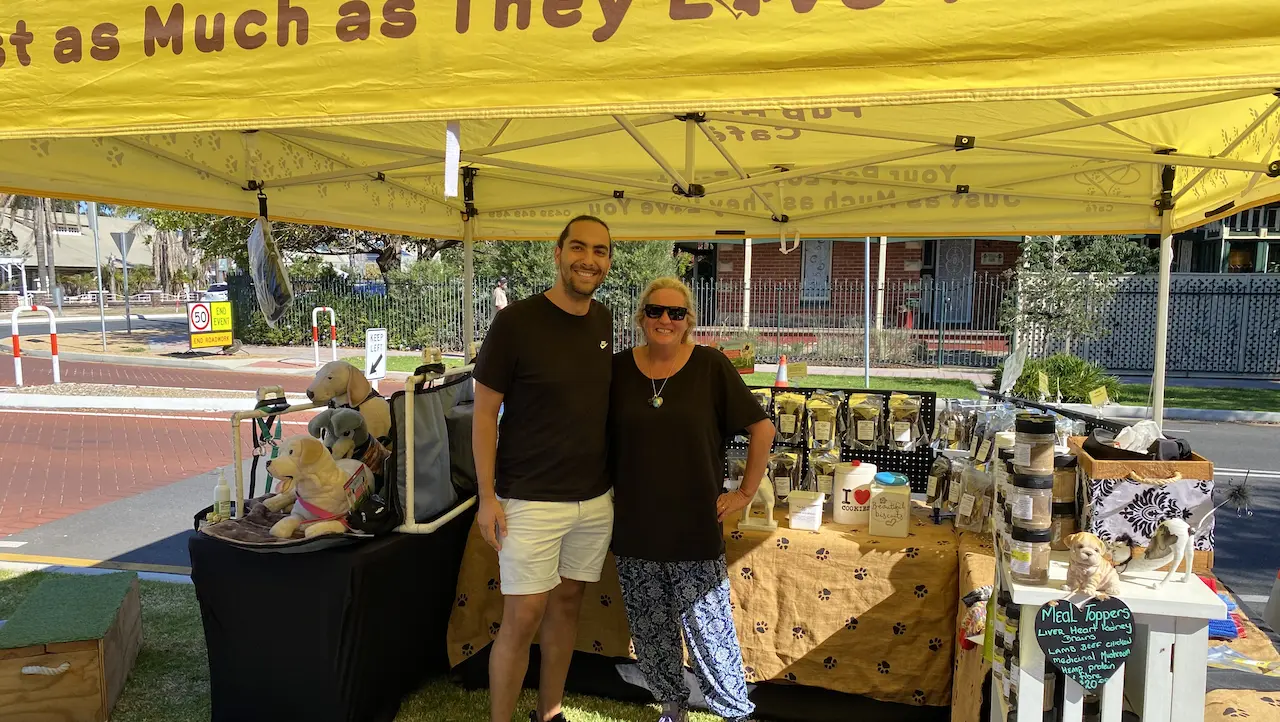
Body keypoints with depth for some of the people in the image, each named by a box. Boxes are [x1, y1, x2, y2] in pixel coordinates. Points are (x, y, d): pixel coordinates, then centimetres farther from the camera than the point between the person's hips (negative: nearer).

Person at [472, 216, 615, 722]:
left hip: (595, 499, 6)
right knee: (523, 619, -2)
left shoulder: (604, 322, 5)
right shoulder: (517, 321, -12)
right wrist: (487, 496, -11)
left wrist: (614, 477, 14)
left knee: (567, 604, 16)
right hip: (531, 501, -5)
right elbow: (485, 411, -8)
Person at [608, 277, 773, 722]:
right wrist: (603, 495, 8)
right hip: (635, 528, 3)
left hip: (695, 527, -3)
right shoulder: (619, 369, 1)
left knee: (710, 629, 5)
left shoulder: (710, 366, -6)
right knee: (651, 630, 14)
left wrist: (746, 492, -1)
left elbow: (762, 429, -1)